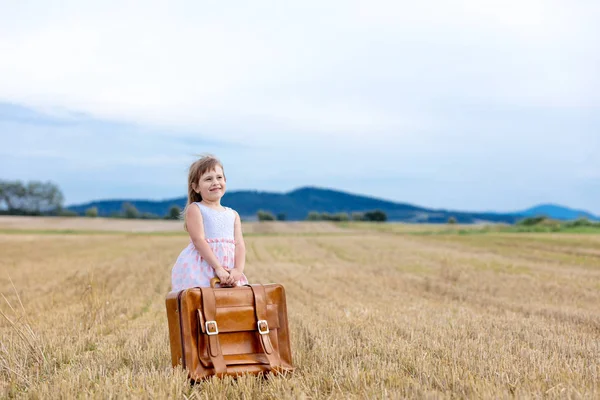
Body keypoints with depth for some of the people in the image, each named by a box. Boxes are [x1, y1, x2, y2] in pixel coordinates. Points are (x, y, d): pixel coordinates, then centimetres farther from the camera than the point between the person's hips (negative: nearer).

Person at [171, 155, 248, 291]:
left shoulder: (233, 215, 16)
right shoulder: (194, 209, 1)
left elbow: (239, 244, 6)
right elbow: (199, 240, -10)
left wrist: (238, 270, -12)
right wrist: (218, 267, -18)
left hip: (228, 272, 5)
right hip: (200, 269, -5)